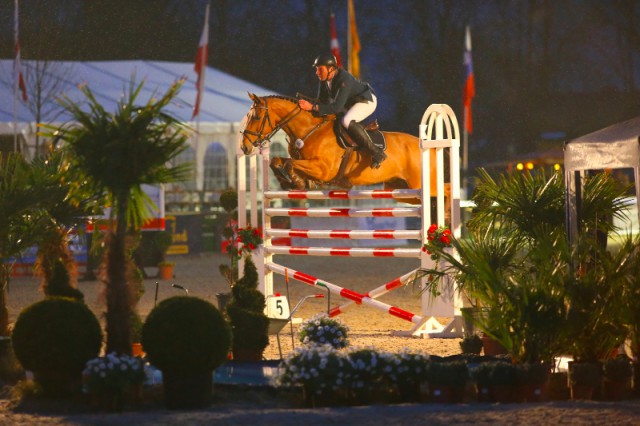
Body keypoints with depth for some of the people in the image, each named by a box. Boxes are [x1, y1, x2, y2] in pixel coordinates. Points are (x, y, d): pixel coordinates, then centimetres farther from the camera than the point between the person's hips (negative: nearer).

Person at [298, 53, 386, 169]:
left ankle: (376, 153, -29)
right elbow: (322, 101, 1)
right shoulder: (324, 80, -8)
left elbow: (337, 107, -41)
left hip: (367, 101, -10)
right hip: (350, 103, 10)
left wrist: (313, 107, -46)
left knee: (347, 121, -34)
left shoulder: (344, 79, -35)